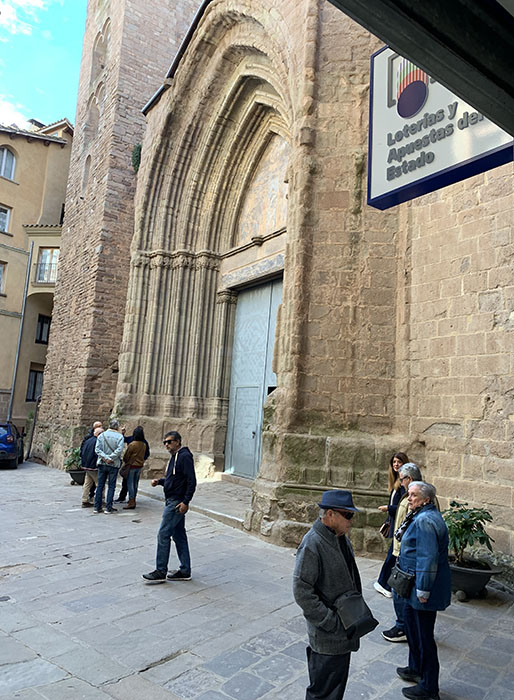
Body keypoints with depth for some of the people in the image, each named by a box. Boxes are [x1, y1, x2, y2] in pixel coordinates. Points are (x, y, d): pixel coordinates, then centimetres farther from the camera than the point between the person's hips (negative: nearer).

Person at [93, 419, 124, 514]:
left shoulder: (101, 435, 2)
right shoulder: (120, 436, -6)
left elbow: (97, 449, -7)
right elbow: (119, 449, -18)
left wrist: (105, 457, -13)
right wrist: (110, 458, -13)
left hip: (102, 463, 3)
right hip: (114, 464, -2)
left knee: (100, 485, 11)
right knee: (111, 486, 5)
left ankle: (97, 507, 14)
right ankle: (108, 508, 5)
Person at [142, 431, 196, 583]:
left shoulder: (185, 456, -15)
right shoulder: (174, 457, 16)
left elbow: (191, 481, -20)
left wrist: (186, 502, -23)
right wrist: (160, 481, 5)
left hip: (177, 503, -10)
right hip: (172, 501, 10)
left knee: (163, 534, -5)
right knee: (179, 536, 13)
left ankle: (160, 572, 4)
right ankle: (185, 571, 20)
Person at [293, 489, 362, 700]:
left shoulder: (341, 538, 5)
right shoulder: (312, 544, -25)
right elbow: (302, 591, -26)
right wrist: (331, 622, -22)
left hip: (344, 628, 9)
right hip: (327, 635, -9)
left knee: (338, 682, 24)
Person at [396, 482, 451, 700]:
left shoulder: (425, 521, -26)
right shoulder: (421, 516, 8)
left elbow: (427, 559, -28)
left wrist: (422, 591, -23)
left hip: (425, 586, -11)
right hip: (416, 584, 11)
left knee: (424, 636, 3)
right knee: (410, 618, 24)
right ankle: (416, 669, 43)